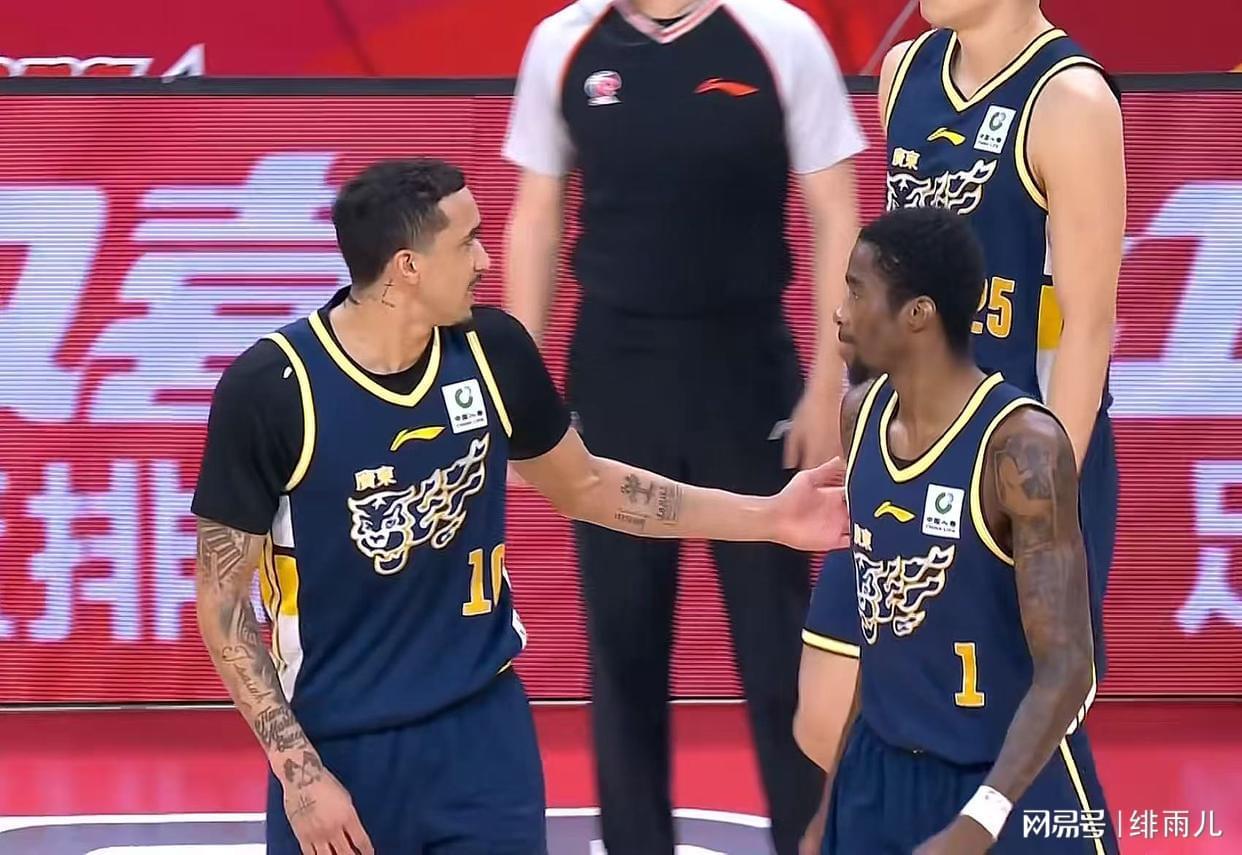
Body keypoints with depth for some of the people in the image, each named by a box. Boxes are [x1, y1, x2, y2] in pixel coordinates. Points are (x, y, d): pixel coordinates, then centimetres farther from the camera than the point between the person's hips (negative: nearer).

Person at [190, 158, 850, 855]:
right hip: (336, 746, -3)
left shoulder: (492, 350, -5)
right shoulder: (269, 389, -17)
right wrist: (299, 772, -16)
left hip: (485, 729, 3)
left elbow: (581, 485, 13)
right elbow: (223, 600, -11)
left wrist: (767, 518, 9)